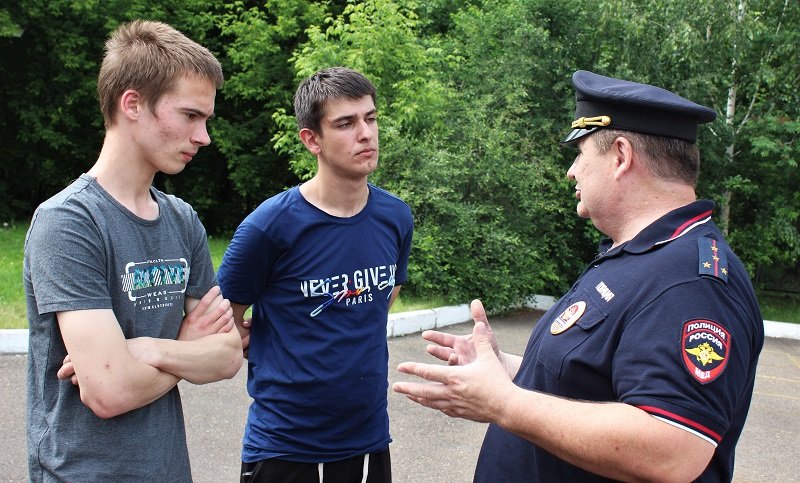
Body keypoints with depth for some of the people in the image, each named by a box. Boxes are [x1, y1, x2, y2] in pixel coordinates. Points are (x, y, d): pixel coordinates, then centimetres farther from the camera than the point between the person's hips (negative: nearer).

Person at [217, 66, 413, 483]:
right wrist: (282, 368, 0)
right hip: (284, 448, -4)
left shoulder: (396, 218, -2)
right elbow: (224, 323, -5)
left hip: (370, 439, 4)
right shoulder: (270, 224, -16)